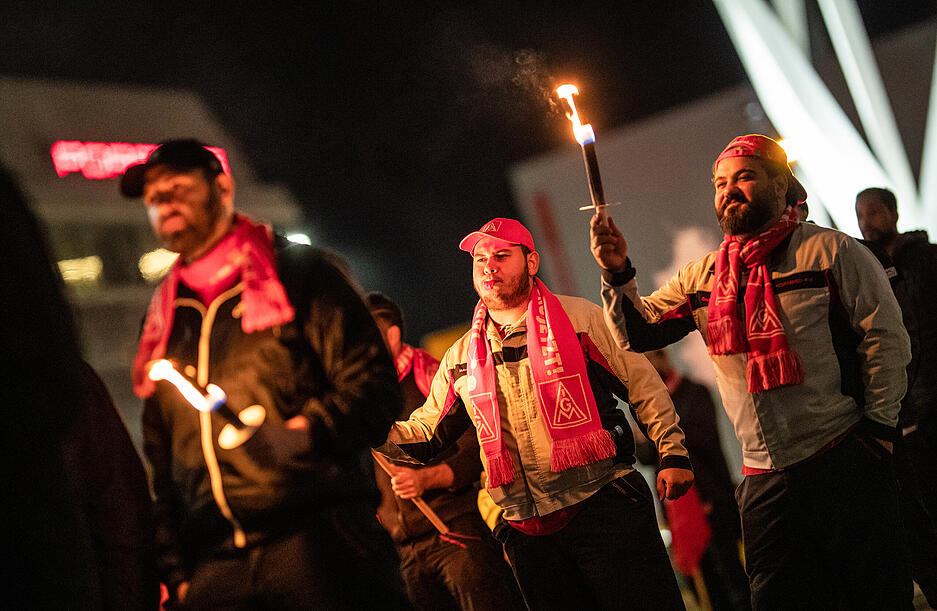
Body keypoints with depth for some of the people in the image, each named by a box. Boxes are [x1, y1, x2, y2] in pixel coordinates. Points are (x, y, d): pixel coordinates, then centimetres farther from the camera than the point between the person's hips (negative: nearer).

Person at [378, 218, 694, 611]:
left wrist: (672, 452, -4)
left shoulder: (579, 319, 1)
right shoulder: (461, 358, 11)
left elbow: (643, 386, 2)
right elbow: (423, 434, 11)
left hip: (605, 506, -3)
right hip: (527, 532, 4)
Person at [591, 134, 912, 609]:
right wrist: (616, 274, -7)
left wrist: (879, 428, -9)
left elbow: (886, 338, -3)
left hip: (844, 463, -4)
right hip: (764, 477, 4)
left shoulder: (830, 251, -1)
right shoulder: (702, 276, 12)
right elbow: (637, 333, 9)